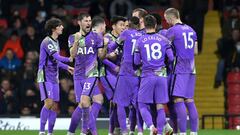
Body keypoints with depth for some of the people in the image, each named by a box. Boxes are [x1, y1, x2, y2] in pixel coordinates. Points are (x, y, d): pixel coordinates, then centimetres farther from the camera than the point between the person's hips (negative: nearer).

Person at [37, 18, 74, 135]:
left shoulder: (56, 42, 16)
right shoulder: (47, 41, -13)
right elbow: (56, 57, -23)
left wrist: (66, 67, 25)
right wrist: (69, 59, -27)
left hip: (54, 78, 9)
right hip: (45, 76, -9)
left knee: (54, 106, 5)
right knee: (49, 102, -19)